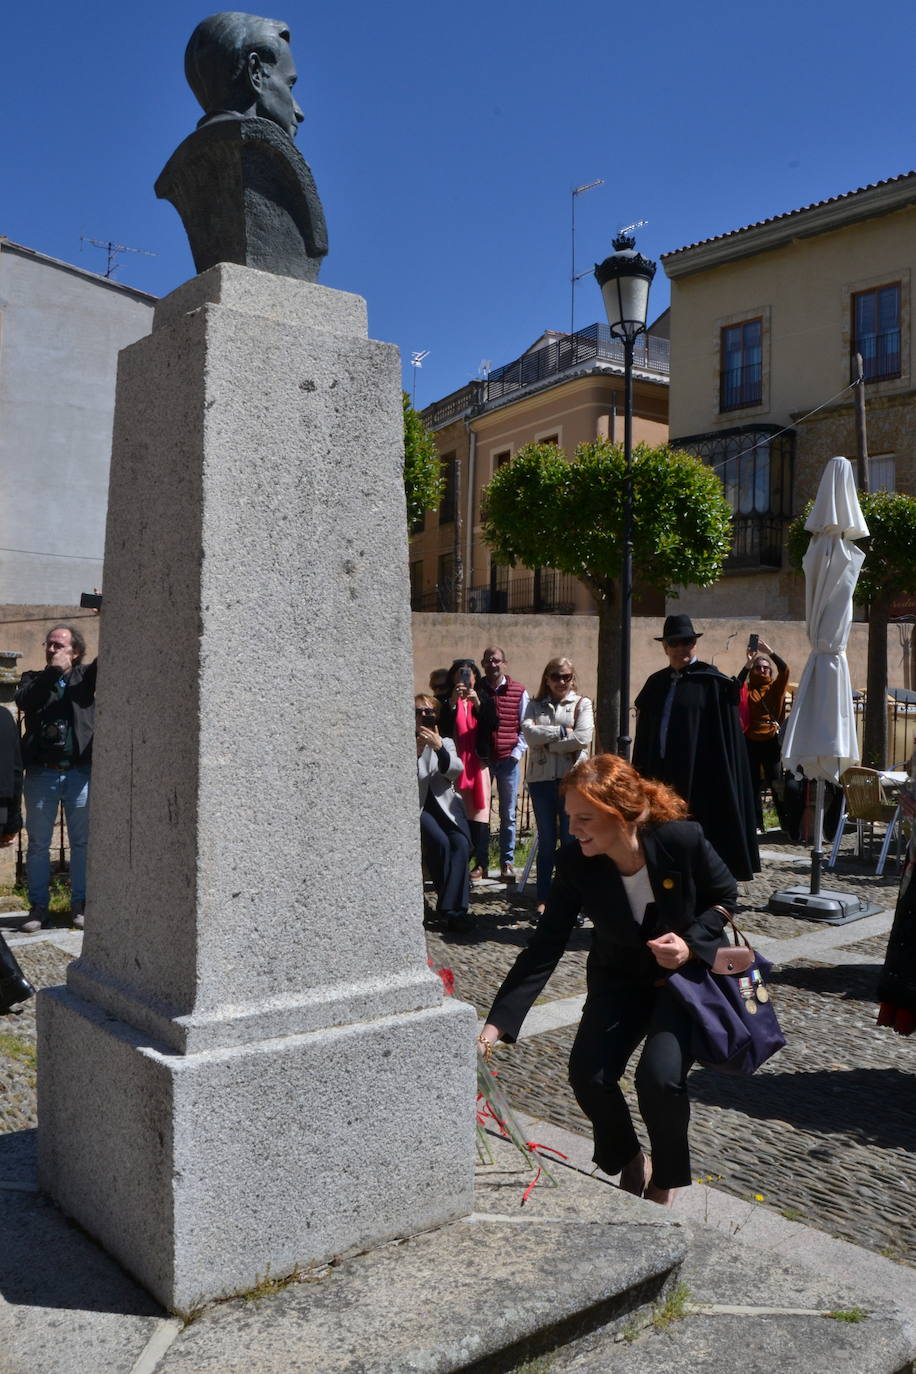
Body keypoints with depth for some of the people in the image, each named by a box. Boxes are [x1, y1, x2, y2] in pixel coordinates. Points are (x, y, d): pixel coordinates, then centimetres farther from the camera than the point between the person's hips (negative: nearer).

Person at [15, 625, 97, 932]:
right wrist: (52, 671, -11)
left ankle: (79, 905, 12)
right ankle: (38, 907, 11)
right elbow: (24, 701, -9)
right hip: (42, 773, 1)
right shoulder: (34, 679, 11)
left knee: (82, 842, 3)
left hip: (81, 772, 0)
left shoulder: (85, 676, 10)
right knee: (38, 844, 4)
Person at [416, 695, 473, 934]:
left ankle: (450, 908, -24)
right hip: (417, 806, -2)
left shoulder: (445, 742, 18)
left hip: (446, 804, 3)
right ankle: (457, 903, -17)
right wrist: (416, 753, -20)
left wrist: (439, 747, -21)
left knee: (461, 843, -26)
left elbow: (456, 769, -3)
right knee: (440, 842, -30)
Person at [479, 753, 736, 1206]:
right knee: (588, 1076, -16)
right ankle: (629, 1164, 18)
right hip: (620, 978, 3)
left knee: (660, 1077, -23)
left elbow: (725, 896, -6)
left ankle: (666, 1181, 10)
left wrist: (692, 942, -24)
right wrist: (496, 1025, -26)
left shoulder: (682, 840, -27)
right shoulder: (575, 863, -20)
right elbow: (544, 949, -19)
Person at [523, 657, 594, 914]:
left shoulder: (582, 704, 5)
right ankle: (543, 899, 16)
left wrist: (546, 741, -7)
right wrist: (561, 731, -11)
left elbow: (583, 738, -11)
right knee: (546, 841, 10)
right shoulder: (535, 706, 11)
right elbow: (529, 734, -7)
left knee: (571, 840, 1)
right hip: (541, 779, 2)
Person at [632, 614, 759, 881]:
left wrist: (722, 780, -13)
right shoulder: (656, 684, 13)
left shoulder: (712, 682, -3)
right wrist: (641, 776, 10)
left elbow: (726, 738, -7)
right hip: (661, 774, 5)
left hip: (699, 777, -5)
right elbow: (644, 737, 15)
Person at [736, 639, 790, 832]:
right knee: (754, 785, 2)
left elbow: (785, 670, -6)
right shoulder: (748, 689, 8)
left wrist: (770, 651, -14)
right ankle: (756, 825, 5)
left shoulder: (776, 687, 10)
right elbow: (738, 683, -14)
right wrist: (748, 663, -22)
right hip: (751, 742, 1)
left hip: (772, 741, 0)